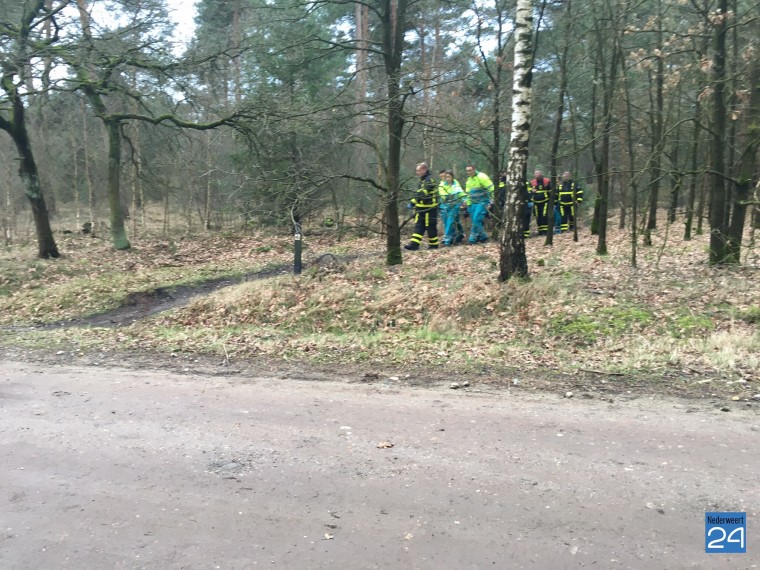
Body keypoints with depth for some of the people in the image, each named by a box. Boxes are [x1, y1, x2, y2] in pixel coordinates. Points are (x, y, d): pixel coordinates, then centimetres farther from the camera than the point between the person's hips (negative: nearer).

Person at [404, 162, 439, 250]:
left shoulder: (429, 180, -14)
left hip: (429, 208, -9)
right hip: (421, 208, 9)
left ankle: (434, 244, 10)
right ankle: (414, 244, 1)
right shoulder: (422, 180, 17)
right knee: (418, 226, 3)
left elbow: (422, 193, -24)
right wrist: (415, 206, 21)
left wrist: (413, 202, -28)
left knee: (430, 227, 0)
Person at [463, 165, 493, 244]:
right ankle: (483, 237, 16)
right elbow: (467, 192, 27)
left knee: (476, 220, -17)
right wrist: (466, 201, 14)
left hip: (482, 202, -8)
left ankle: (473, 239, -10)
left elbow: (491, 189, -12)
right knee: (474, 221, 5)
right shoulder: (469, 180, 15)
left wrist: (490, 202, -14)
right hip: (473, 203, 8)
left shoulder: (481, 177, -11)